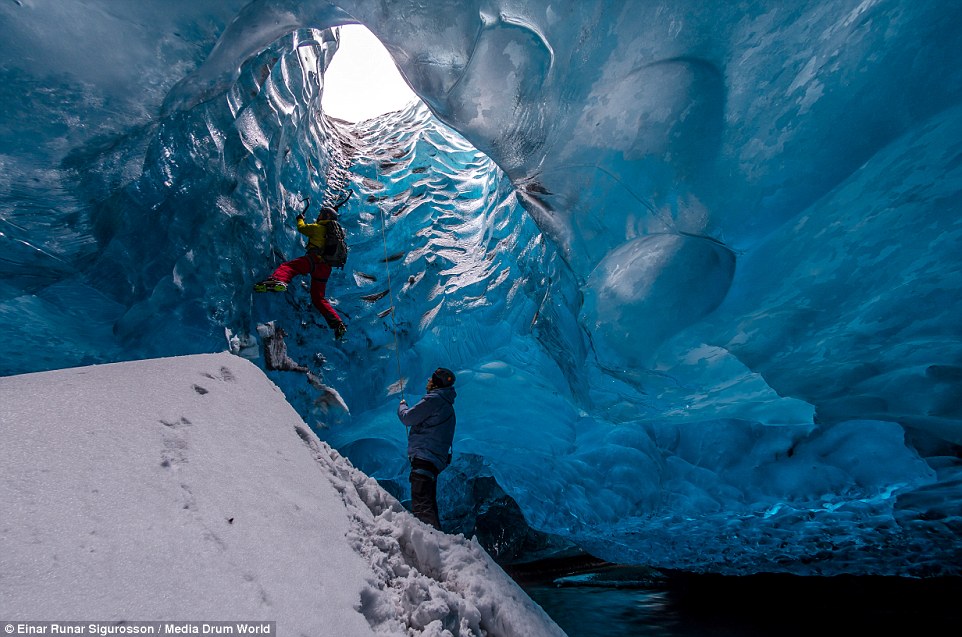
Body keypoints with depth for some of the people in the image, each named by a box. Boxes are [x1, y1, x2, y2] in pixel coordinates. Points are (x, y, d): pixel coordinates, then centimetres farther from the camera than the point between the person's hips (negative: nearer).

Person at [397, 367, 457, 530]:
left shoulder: (434, 399, -10)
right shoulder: (447, 405, 21)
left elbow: (408, 418, -8)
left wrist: (402, 406, 12)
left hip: (424, 458, -10)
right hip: (435, 461, 10)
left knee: (421, 505, -13)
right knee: (428, 503, 18)